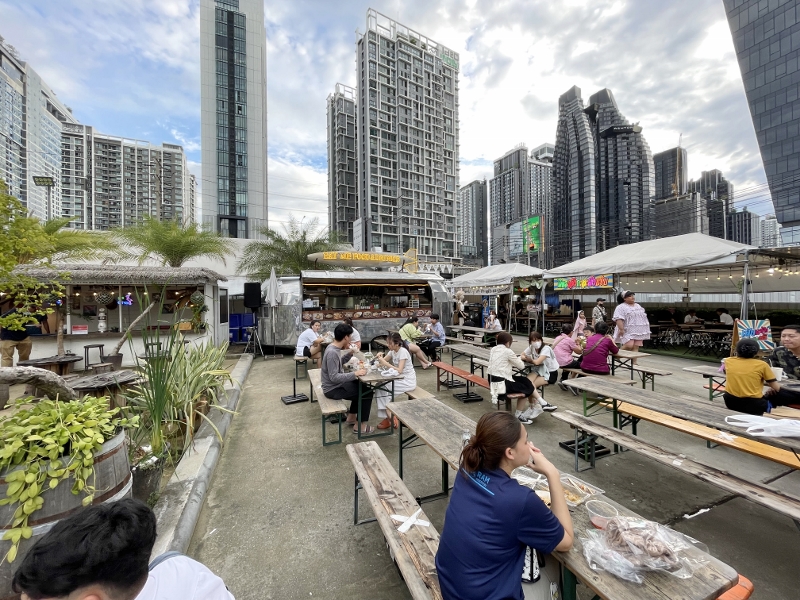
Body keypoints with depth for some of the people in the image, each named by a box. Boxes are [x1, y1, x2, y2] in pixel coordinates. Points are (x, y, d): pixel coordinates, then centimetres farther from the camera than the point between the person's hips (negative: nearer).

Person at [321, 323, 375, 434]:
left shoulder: (334, 348, 2)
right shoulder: (332, 352, -28)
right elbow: (334, 377, -31)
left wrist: (350, 353, 6)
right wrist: (355, 374, -31)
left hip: (336, 385, 10)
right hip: (333, 389, -10)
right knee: (368, 392, -9)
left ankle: (351, 417, 30)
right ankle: (360, 425, 3)